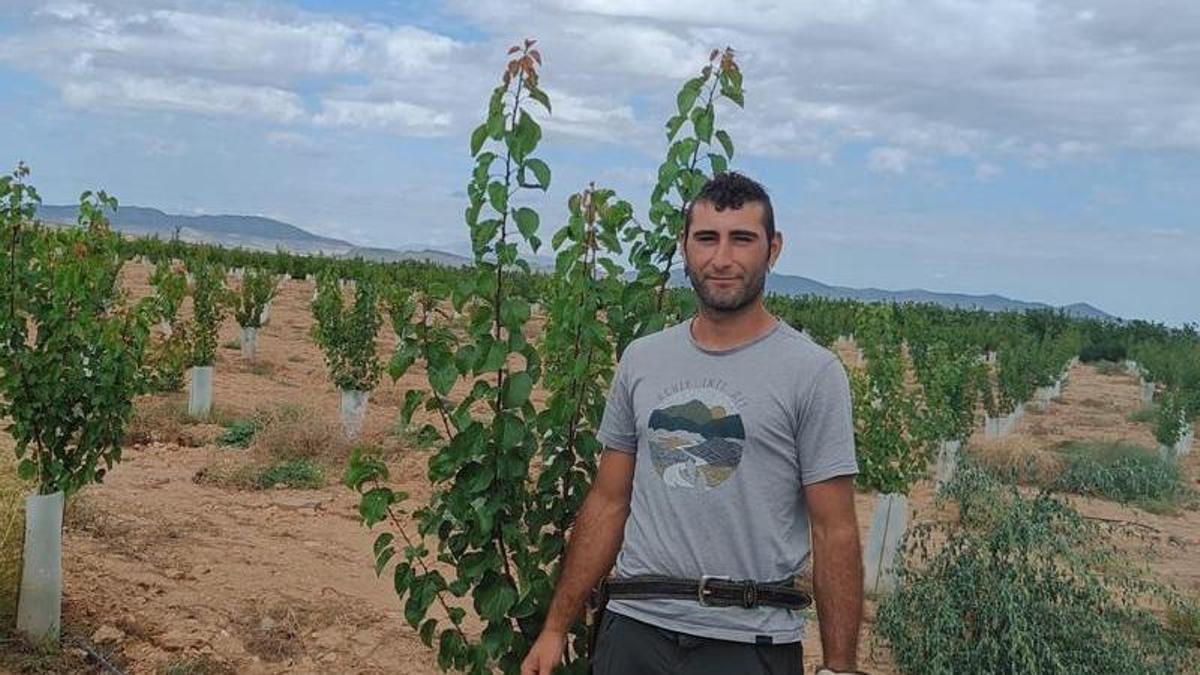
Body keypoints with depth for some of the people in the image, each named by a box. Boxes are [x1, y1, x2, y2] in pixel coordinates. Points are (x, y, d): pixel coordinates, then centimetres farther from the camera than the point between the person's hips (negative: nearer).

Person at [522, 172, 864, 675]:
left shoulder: (812, 372, -6)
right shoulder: (641, 359, 7)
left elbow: (834, 532, -6)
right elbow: (607, 504, 10)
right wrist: (555, 628, 8)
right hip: (633, 631, 4)